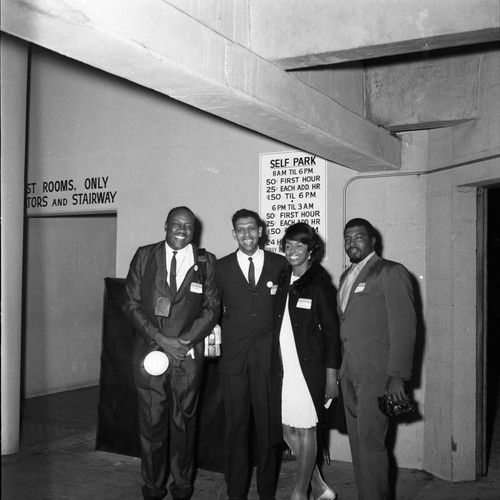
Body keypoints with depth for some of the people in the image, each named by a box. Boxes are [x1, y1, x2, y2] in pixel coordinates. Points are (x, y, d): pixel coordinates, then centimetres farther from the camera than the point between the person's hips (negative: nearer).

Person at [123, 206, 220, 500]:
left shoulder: (206, 262, 6)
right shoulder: (144, 256, 5)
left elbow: (212, 307, 4)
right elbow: (132, 303, 1)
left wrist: (183, 341, -9)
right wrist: (161, 339, -9)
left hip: (188, 355, 0)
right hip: (150, 352, 0)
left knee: (184, 422, 7)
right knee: (151, 423, 5)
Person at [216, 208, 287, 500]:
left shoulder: (280, 265, 6)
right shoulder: (221, 267, 7)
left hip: (269, 355, 0)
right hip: (234, 355, 0)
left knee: (269, 424, 3)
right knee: (236, 426, 4)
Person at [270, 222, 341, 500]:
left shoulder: (320, 284, -5)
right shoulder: (282, 281, 9)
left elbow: (331, 331, -5)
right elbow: (277, 325, 10)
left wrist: (331, 375, -8)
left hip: (308, 367, -5)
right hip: (283, 367, 6)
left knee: (305, 430, 4)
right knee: (288, 430, 9)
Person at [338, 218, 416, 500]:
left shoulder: (391, 273, -4)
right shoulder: (347, 277, 18)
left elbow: (404, 327, -10)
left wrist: (398, 376, -16)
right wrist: (340, 370, 9)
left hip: (377, 374, -7)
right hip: (350, 375, 7)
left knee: (370, 443, -8)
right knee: (358, 442, 11)